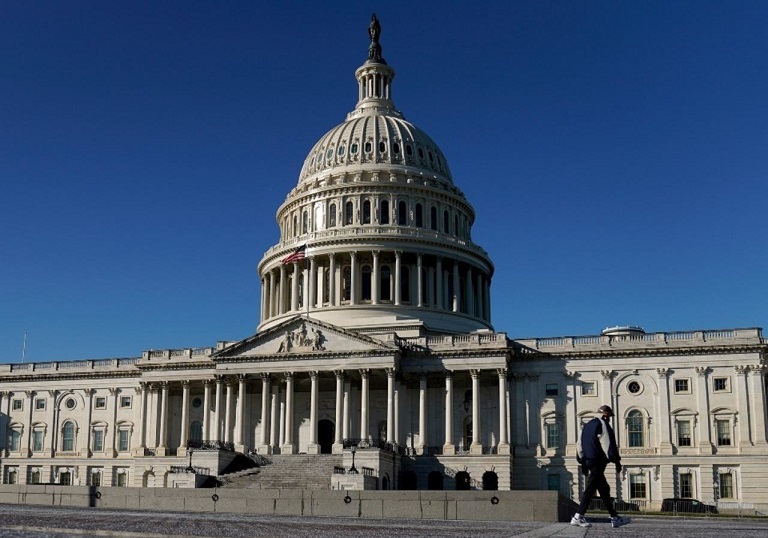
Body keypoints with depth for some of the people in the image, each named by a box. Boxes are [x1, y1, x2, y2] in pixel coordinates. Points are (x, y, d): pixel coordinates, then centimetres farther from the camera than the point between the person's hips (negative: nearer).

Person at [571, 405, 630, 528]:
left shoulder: (587, 425, 19)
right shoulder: (603, 425, -7)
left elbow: (580, 445, 18)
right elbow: (608, 445, -13)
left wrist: (583, 462, 19)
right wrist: (616, 461, -10)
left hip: (588, 461, 9)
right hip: (598, 462, -9)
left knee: (604, 489, 11)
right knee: (590, 489, -9)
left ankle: (615, 518, 13)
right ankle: (578, 517, -12)